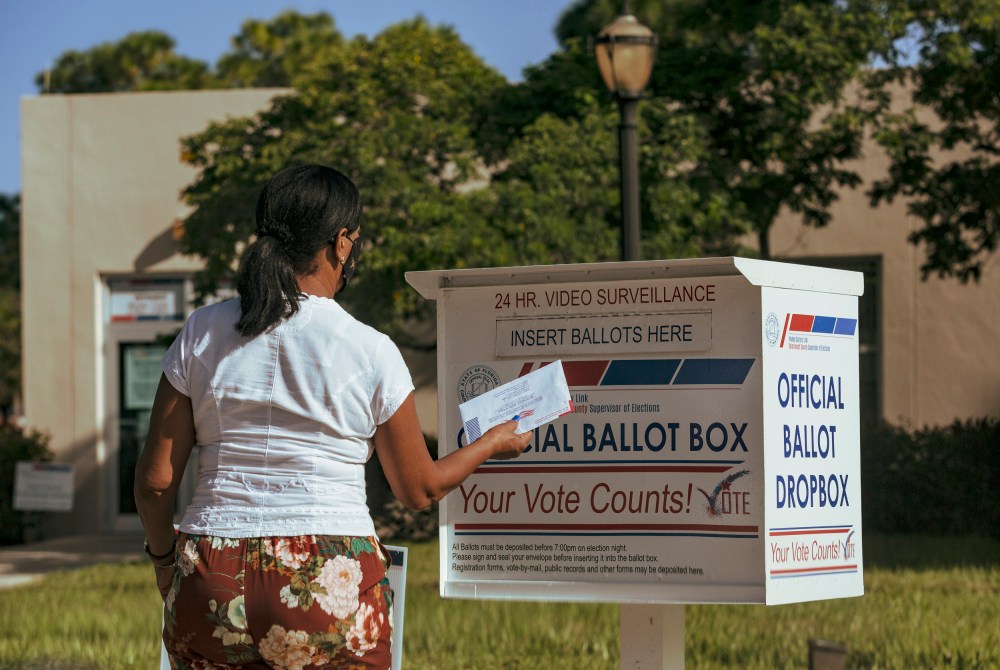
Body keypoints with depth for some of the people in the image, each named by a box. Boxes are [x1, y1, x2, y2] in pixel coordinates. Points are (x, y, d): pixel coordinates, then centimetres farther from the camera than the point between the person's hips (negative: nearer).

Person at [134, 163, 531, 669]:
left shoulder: (202, 333, 2)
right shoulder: (370, 352, -4)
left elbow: (155, 481, 4)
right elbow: (420, 489, 8)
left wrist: (163, 557, 23)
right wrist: (495, 443, 25)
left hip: (212, 589, 2)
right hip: (332, 589, -2)